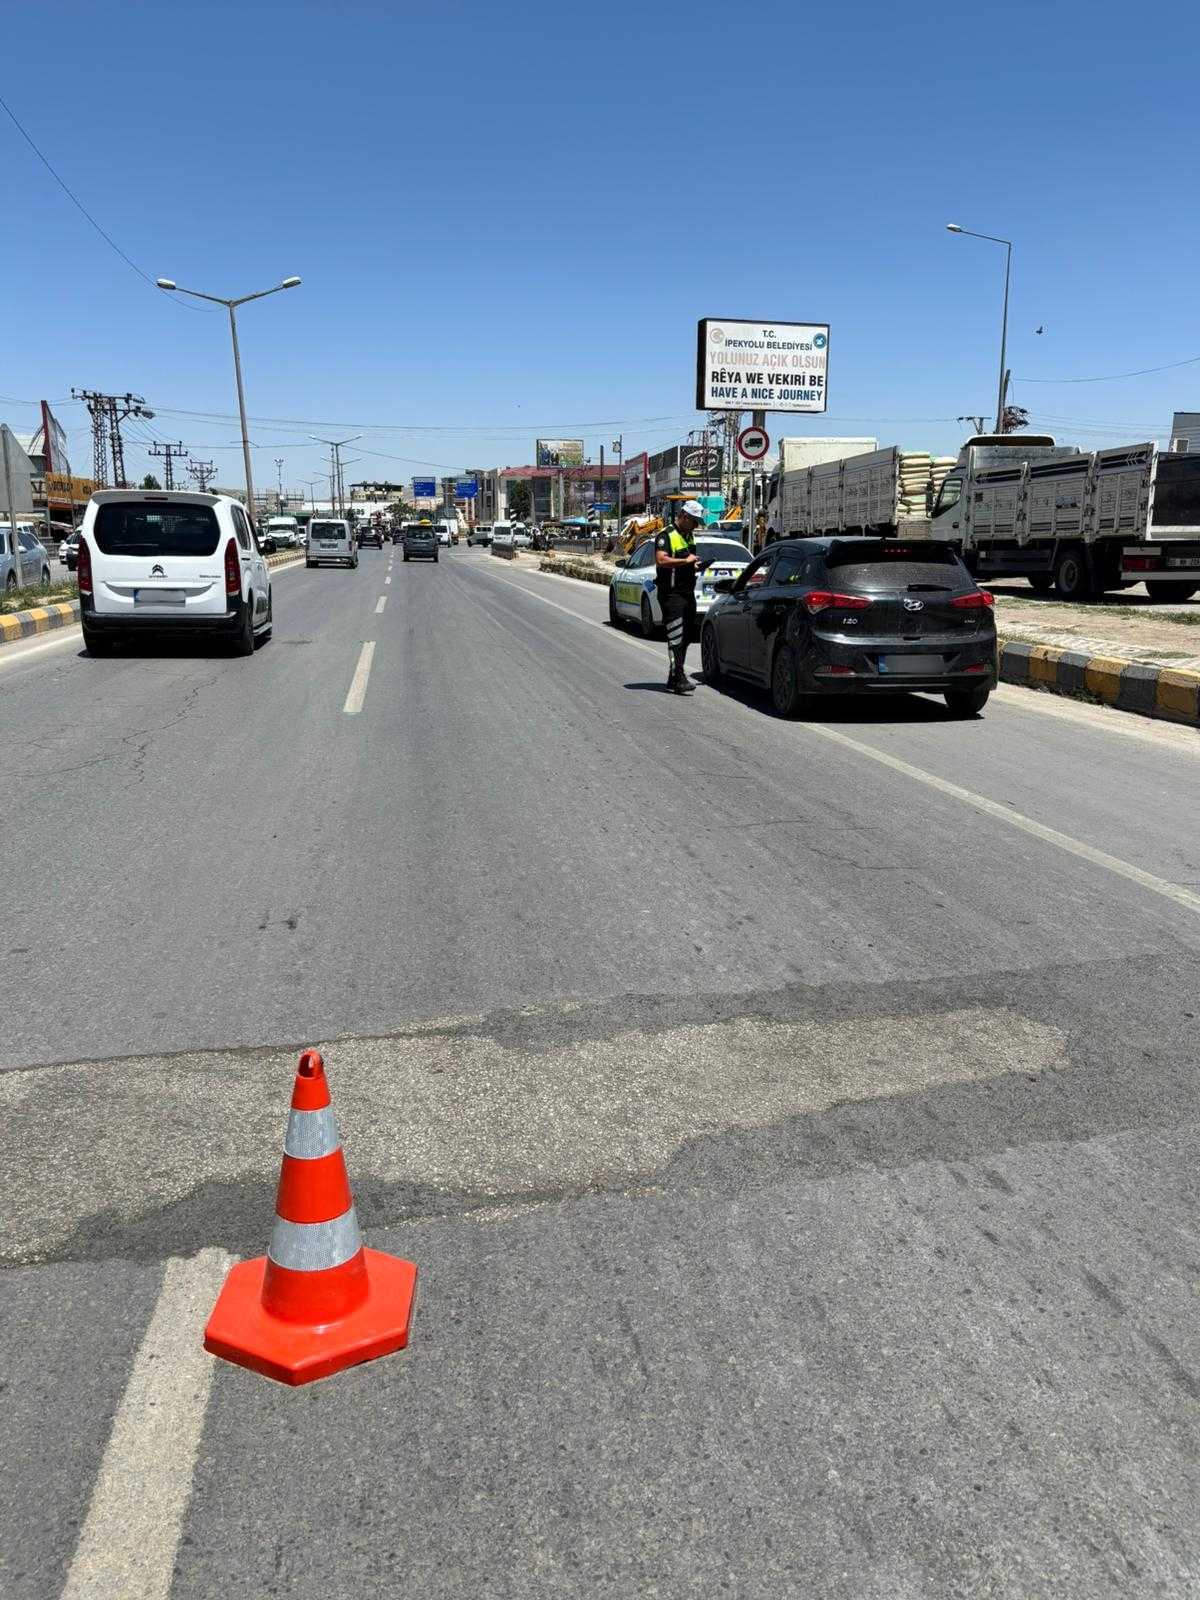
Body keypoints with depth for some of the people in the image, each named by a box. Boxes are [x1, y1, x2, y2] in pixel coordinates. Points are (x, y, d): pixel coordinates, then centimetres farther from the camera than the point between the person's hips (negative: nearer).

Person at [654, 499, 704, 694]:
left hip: (688, 592, 9)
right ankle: (678, 680, -15)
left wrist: (694, 566, 13)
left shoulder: (689, 535, 18)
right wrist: (686, 561, -22)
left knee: (686, 636, 12)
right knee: (676, 638, -13)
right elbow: (661, 560, -26)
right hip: (672, 594, -9)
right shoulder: (667, 535, -11)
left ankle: (674, 678, 20)